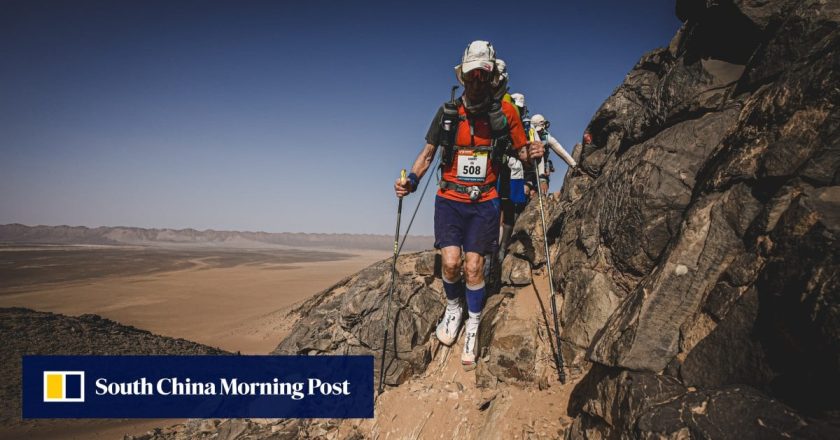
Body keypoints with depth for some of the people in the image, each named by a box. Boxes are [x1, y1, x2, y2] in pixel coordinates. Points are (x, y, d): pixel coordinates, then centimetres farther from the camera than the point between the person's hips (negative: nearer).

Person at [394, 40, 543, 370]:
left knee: (473, 266, -3)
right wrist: (411, 180, -9)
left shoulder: (504, 112, -4)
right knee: (451, 262, -10)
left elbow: (521, 151, 5)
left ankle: (473, 327, 19)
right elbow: (428, 152, 6)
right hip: (450, 198, 1)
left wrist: (532, 153, -19)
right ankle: (453, 308, 22)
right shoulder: (448, 112, -2)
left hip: (484, 201, -1)